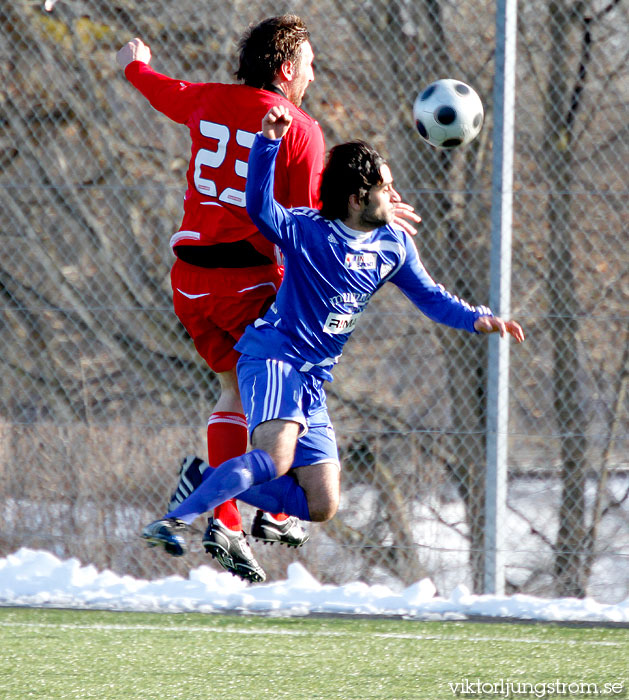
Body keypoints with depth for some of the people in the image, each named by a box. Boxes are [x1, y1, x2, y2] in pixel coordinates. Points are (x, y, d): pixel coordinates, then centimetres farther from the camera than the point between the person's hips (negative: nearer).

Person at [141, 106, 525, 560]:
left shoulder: (394, 245, 7)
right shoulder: (309, 232, -12)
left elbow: (430, 297, 16)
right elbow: (260, 208, -30)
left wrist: (477, 319, -1)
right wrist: (268, 143, -43)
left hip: (314, 379, 7)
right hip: (274, 357, -7)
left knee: (322, 506, 4)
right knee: (274, 458, -34)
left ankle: (206, 482, 13)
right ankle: (177, 520, -32)